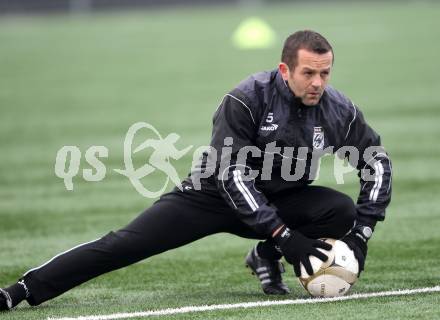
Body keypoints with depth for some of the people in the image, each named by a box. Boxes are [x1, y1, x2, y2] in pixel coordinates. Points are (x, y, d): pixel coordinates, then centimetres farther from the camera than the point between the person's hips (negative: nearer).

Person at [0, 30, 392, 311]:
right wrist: (283, 234, -33)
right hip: (215, 195, -4)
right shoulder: (246, 100, -27)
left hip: (283, 199, 4)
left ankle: (266, 257, 0)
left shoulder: (338, 110, -14)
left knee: (344, 212, -22)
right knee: (124, 245, -17)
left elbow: (377, 161, -1)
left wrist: (361, 232, -13)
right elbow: (231, 174, -29)